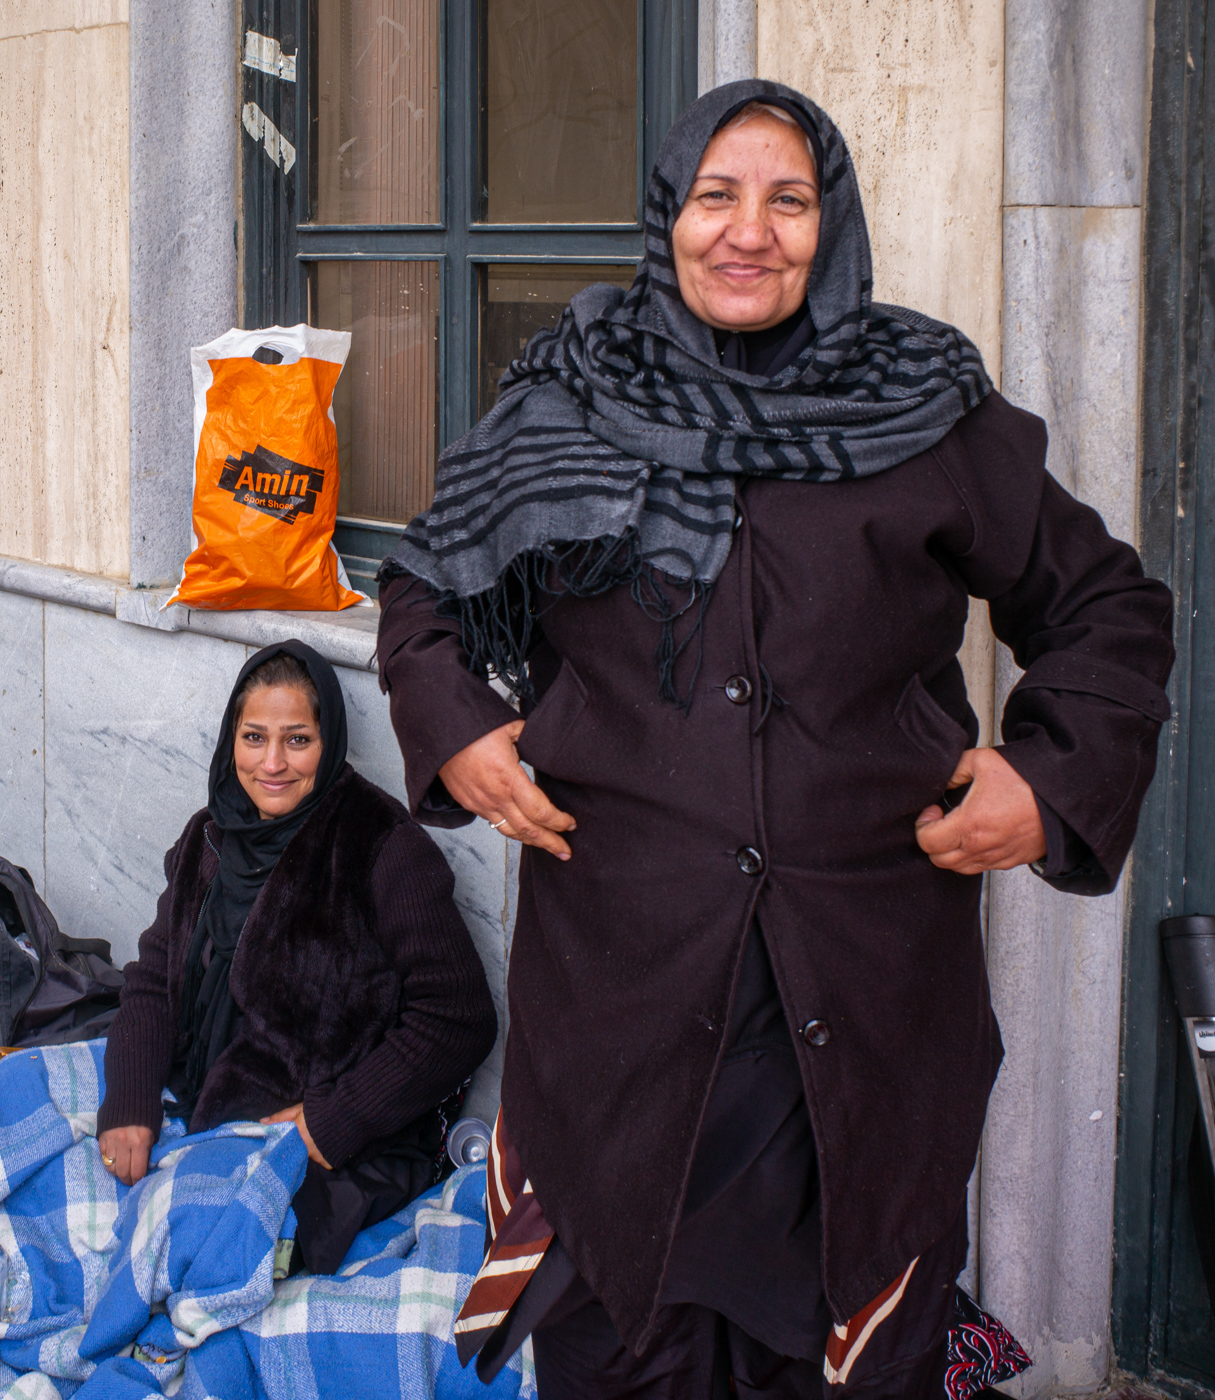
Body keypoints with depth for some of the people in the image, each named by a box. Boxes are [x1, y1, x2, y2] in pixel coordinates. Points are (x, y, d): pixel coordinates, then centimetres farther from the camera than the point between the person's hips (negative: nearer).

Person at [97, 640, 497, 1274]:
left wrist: (334, 1122, -17)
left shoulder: (387, 852, -11)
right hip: (202, 1113, 7)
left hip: (344, 1150, -6)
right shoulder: (208, 838, 10)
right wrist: (128, 1107, -8)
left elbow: (459, 1021, -13)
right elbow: (155, 983, 10)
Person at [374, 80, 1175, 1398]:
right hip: (621, 977, 0)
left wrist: (1056, 782, -2)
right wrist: (453, 732, 3)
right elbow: (423, 586, 19)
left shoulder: (933, 421, 3)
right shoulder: (563, 410, 4)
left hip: (868, 988, 0)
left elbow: (1108, 610, 12)